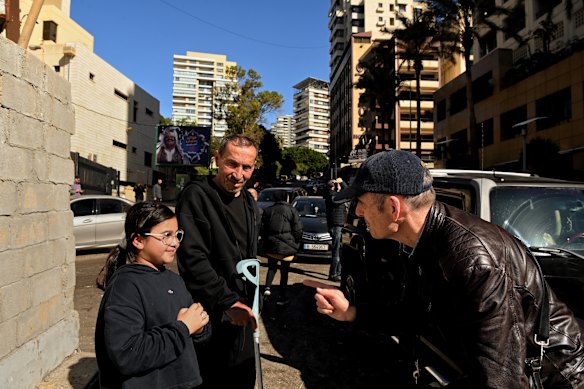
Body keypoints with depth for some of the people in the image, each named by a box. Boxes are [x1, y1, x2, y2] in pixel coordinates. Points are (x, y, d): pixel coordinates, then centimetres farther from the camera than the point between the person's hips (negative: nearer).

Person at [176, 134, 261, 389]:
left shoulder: (249, 202, 9)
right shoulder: (196, 196, -15)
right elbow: (193, 260, -23)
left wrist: (249, 304, 17)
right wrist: (228, 302, -26)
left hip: (242, 311, 7)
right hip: (211, 316, -7)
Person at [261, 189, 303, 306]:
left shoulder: (268, 210, 3)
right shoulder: (292, 210, -5)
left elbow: (262, 229, 7)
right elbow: (298, 230, -6)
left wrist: (265, 241, 20)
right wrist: (295, 243, 7)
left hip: (271, 245, 2)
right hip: (286, 246, -2)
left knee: (272, 267, 18)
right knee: (284, 271, 7)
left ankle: (268, 287, -5)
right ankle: (283, 297, 13)